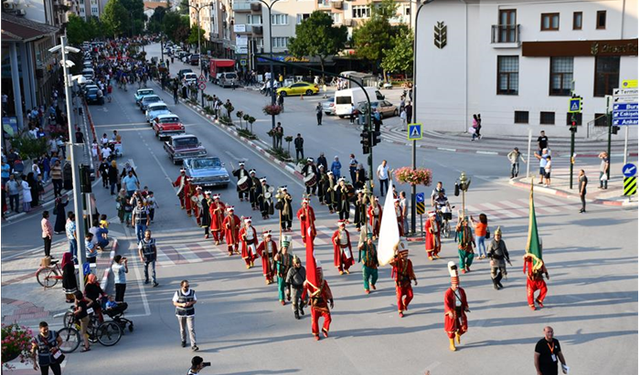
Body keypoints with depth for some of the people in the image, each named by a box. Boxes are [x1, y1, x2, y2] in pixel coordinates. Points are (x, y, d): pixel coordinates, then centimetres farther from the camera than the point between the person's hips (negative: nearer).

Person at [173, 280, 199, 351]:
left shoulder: (192, 292, -7)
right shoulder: (177, 293, -11)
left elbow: (195, 300, 4)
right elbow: (174, 303, -4)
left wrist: (191, 303, -18)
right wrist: (182, 304, -23)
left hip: (190, 313, 0)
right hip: (181, 313, 0)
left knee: (191, 329, -8)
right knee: (182, 329, 15)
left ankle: (193, 345, -9)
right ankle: (183, 341, 40)